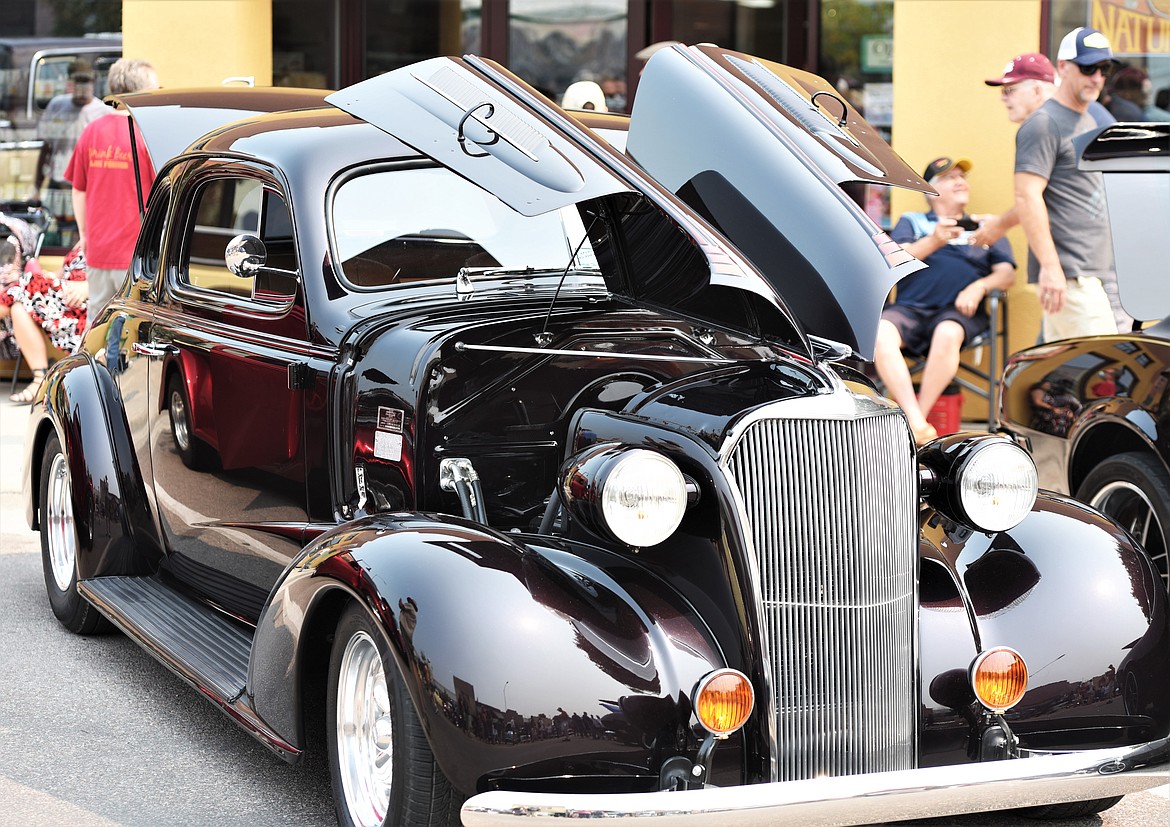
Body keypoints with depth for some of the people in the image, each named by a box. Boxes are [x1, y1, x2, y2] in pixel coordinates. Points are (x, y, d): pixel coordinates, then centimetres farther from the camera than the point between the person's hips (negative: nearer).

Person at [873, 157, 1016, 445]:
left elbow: (1007, 273, 12)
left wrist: (979, 286, -10)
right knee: (879, 332, -35)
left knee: (948, 334, -38)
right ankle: (917, 424, -41)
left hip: (957, 311, 0)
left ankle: (919, 418, -32)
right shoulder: (911, 222, 24)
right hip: (909, 307, 0)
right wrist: (934, 241, -13)